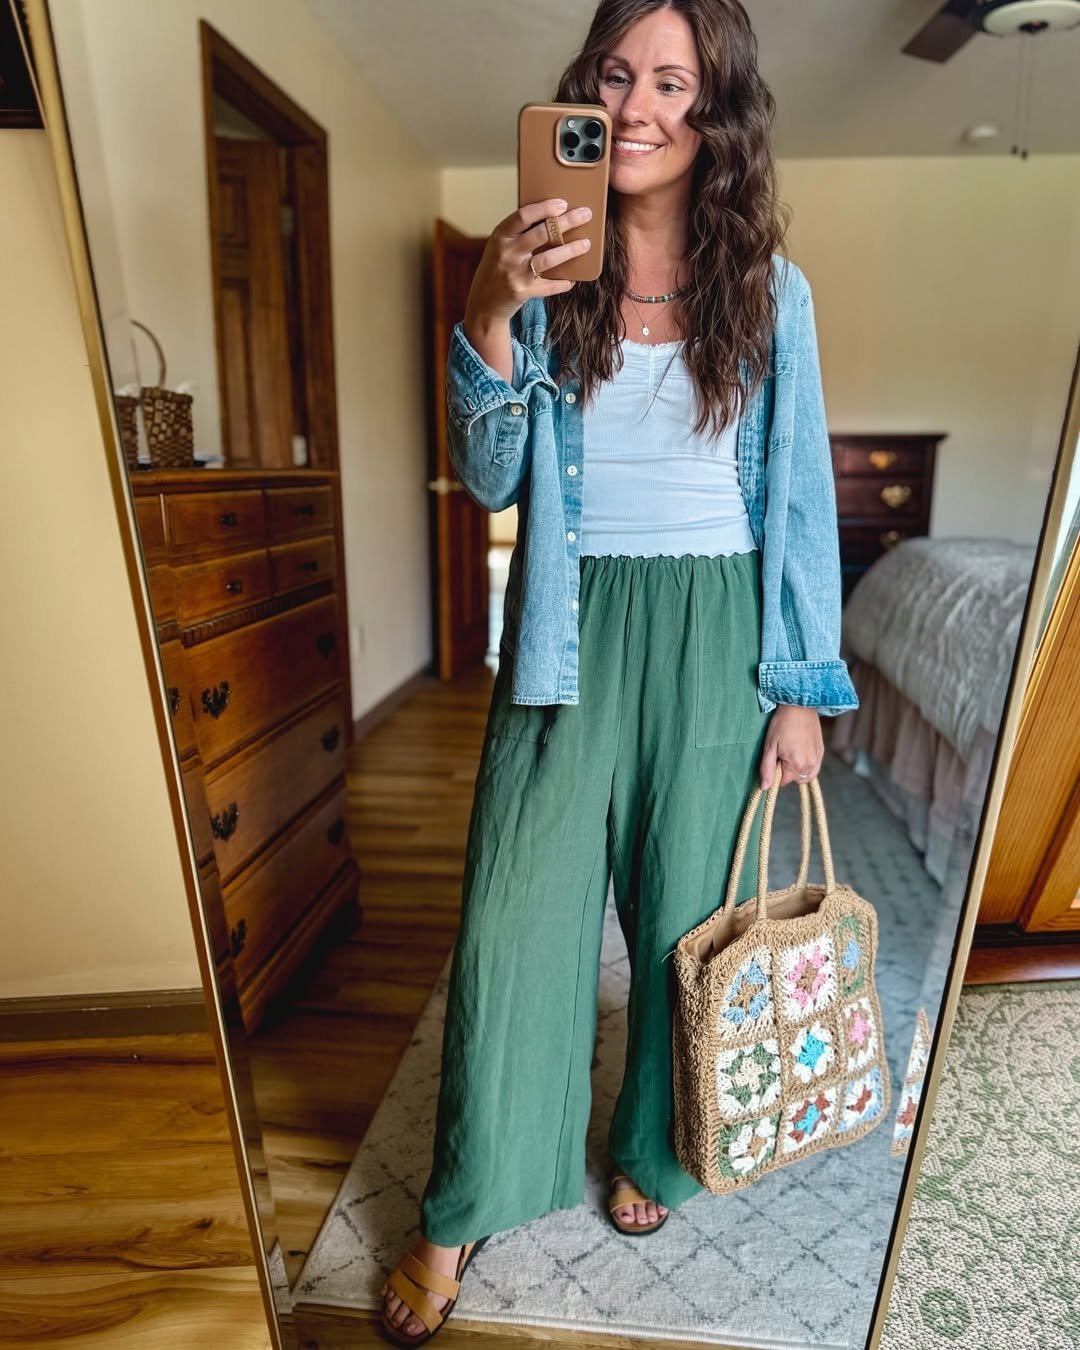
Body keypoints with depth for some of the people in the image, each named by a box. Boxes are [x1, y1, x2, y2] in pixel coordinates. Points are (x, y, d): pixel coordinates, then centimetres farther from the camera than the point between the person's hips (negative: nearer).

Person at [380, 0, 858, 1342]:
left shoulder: (769, 288, 5)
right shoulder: (546, 275, 6)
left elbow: (801, 493, 3)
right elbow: (489, 479, -2)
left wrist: (803, 689, -1)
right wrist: (486, 315, -17)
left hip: (712, 632, 1)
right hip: (570, 627, 0)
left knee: (682, 907, 11)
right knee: (514, 915, 2)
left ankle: (651, 1147, 41)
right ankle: (462, 1208, 26)